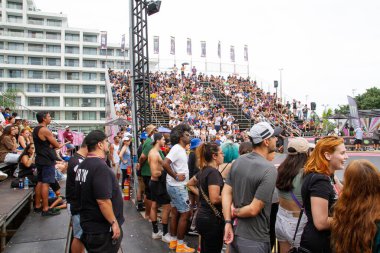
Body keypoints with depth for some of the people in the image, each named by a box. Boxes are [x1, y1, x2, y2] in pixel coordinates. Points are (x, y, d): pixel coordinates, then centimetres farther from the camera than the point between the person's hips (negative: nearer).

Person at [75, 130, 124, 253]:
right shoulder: (100, 167, -24)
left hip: (88, 223, 9)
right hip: (102, 228, -9)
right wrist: (114, 222, -20)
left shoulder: (83, 165, 6)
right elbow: (103, 200, -28)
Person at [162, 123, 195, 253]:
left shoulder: (181, 149, 11)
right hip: (177, 186, -9)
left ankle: (173, 241, 27)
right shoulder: (177, 148, -19)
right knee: (185, 214, -2)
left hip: (177, 186, 9)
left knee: (175, 213, 15)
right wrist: (176, 176, -23)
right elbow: (165, 164, -30)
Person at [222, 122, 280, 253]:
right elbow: (254, 209, -25)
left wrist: (228, 222, -4)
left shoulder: (238, 161, -1)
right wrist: (235, 212, -7)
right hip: (254, 239, -6)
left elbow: (226, 192, -3)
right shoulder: (269, 170, -22)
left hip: (234, 232, 6)